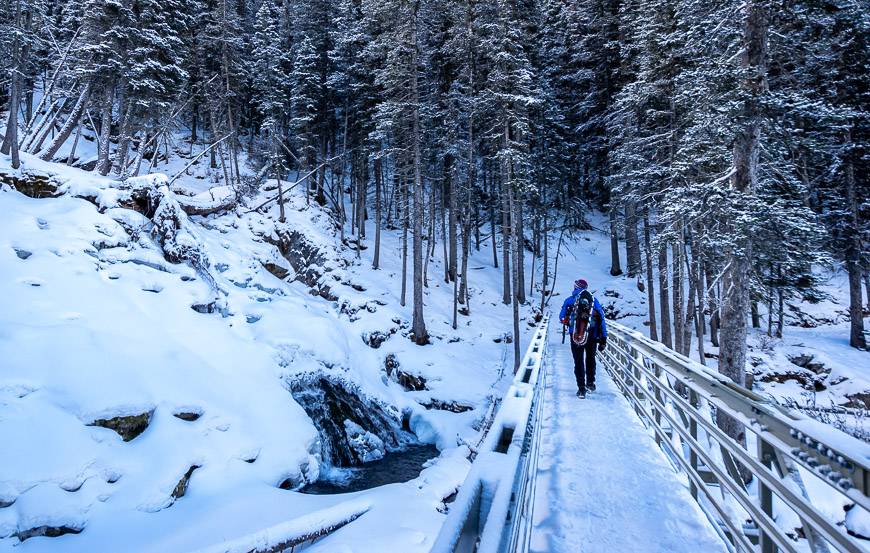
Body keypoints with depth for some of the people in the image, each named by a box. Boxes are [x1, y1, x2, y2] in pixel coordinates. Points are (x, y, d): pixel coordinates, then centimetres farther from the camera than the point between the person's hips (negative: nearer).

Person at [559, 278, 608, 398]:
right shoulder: (593, 299, 3)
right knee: (590, 358, 22)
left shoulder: (569, 300, 1)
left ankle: (581, 388, 4)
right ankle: (590, 383, 31)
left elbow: (562, 318, 7)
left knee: (578, 361, 7)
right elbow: (602, 319, 1)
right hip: (592, 335, 2)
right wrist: (603, 338, 4)